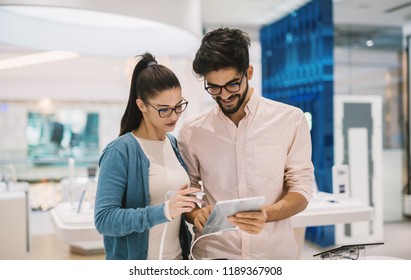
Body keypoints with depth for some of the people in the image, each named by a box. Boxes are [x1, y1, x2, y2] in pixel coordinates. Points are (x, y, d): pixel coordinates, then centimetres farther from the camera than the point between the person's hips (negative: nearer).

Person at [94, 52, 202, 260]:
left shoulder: (174, 144, 1)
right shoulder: (120, 152, -17)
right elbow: (104, 219, -23)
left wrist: (189, 207, -4)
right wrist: (163, 211, -31)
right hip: (135, 262, -5)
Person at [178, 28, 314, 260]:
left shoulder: (291, 120, 1)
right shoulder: (192, 131, 4)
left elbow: (302, 189, 0)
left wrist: (267, 214, -18)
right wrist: (195, 213, -12)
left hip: (274, 251, 0)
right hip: (214, 252, 1)